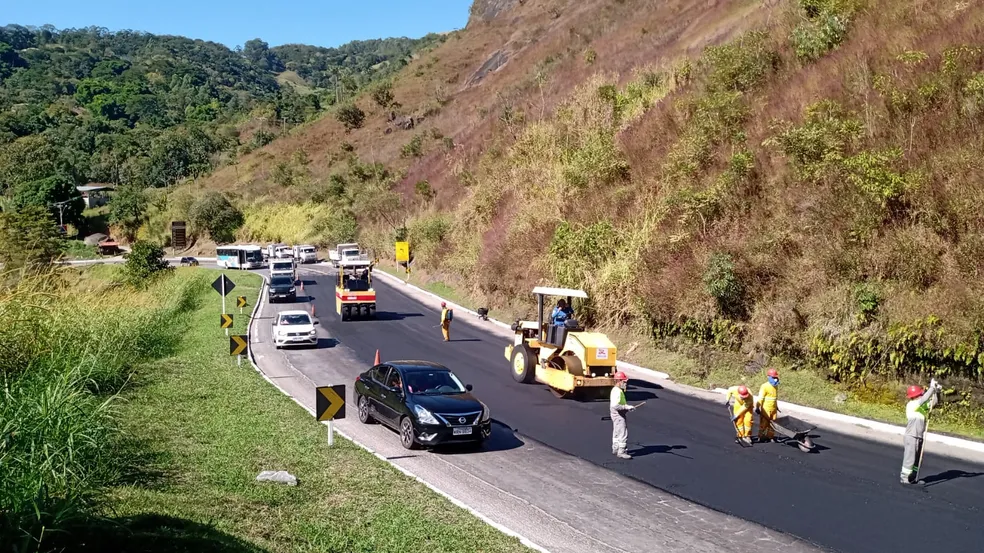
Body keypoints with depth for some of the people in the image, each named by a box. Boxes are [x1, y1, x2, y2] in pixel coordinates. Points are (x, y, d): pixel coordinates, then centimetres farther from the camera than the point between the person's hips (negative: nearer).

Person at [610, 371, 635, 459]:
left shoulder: (617, 390, 10)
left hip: (618, 414, 11)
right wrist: (626, 407, -28)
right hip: (618, 415, -11)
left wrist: (627, 407, 13)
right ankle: (621, 452, -6)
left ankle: (615, 449, 32)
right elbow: (615, 405, -32)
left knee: (617, 432, 20)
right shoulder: (617, 391, -23)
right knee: (623, 433, -9)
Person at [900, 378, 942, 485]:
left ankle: (912, 477, 20)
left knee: (917, 459, 12)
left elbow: (933, 402, 8)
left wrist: (937, 391, -8)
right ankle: (905, 477, 2)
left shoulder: (922, 405, 9)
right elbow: (924, 399, -27)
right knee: (909, 458, -5)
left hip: (919, 437, 8)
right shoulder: (911, 405, -15)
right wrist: (932, 387, -22)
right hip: (911, 437, -8)